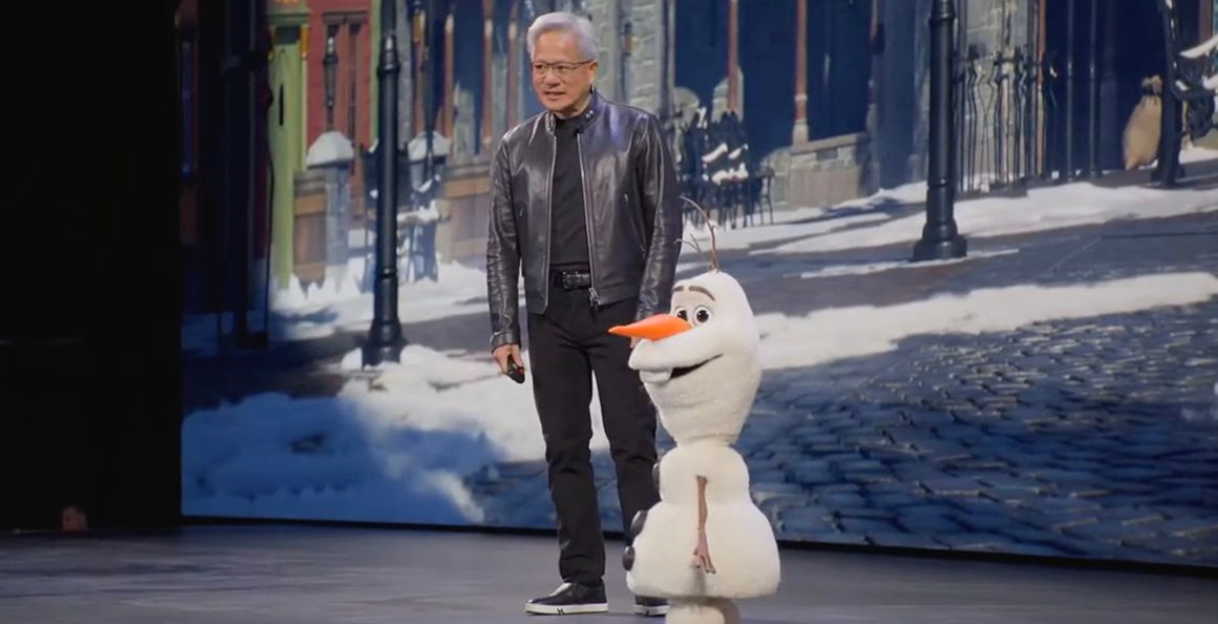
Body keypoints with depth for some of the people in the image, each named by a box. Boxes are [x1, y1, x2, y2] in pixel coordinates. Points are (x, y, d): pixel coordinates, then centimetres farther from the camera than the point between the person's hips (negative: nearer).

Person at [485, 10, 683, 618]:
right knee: (565, 450, 4)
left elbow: (665, 228, -1)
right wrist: (504, 332, 3)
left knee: (633, 446, -6)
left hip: (618, 307, -4)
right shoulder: (515, 148, 10)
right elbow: (502, 245, 10)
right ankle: (582, 580, 9)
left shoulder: (636, 132, 1)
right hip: (550, 313, 4)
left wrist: (649, 315, -9)